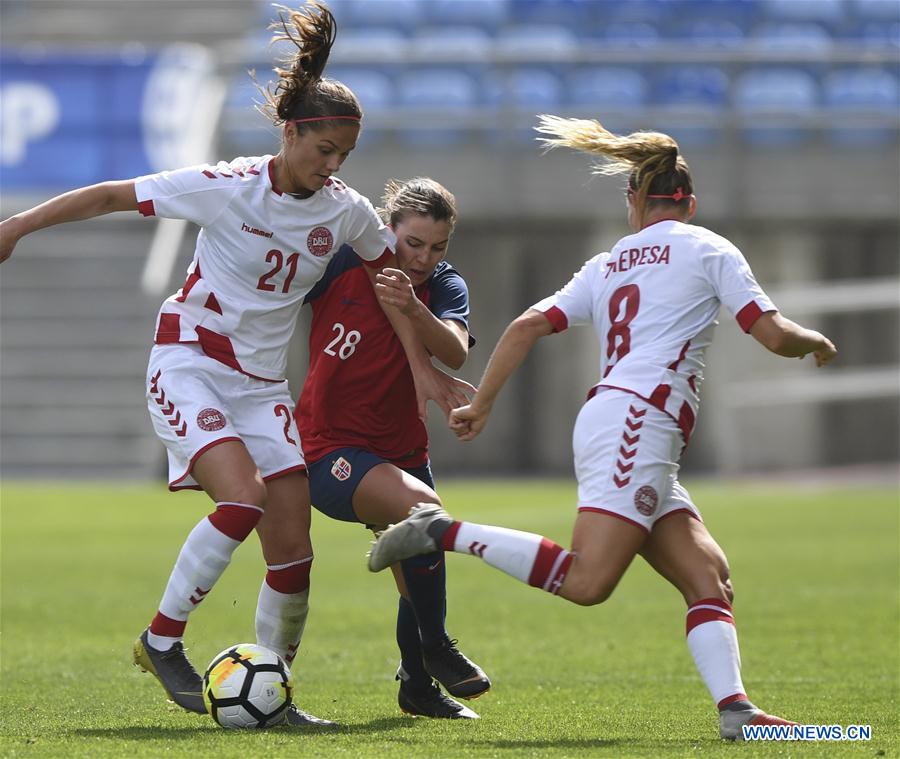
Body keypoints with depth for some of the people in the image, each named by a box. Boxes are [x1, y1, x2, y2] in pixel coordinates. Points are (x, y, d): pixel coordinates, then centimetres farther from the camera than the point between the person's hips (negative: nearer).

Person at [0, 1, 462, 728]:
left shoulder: (346, 212, -2)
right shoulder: (227, 188, -15)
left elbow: (391, 276, 16)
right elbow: (113, 196, -9)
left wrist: (421, 365, 13)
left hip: (263, 386, 5)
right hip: (189, 365, -5)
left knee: (293, 551, -4)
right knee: (244, 499, -28)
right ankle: (162, 640, -10)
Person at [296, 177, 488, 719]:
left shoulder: (445, 286, -3)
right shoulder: (343, 264, -11)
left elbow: (455, 353, -23)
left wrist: (413, 309, -40)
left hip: (402, 449, 5)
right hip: (329, 447, -5)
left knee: (419, 573, 12)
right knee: (423, 507, -29)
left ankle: (416, 683, 36)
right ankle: (434, 646, -14)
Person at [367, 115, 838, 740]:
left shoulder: (606, 266, 23)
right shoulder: (707, 249, 7)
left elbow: (528, 326, 16)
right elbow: (774, 335, 1)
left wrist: (482, 403, 21)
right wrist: (814, 341, 22)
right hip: (636, 422, -8)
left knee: (709, 576, 0)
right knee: (587, 582, -20)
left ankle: (734, 709, -18)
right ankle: (445, 532, -20)